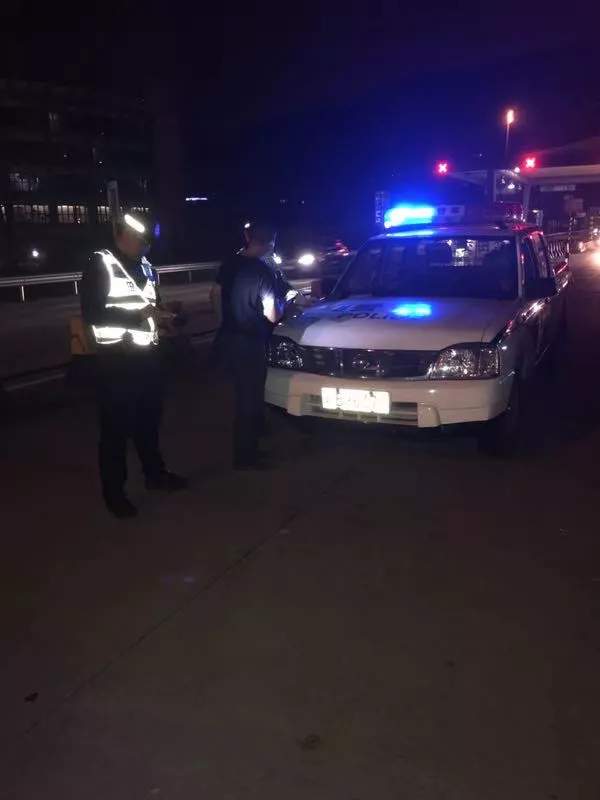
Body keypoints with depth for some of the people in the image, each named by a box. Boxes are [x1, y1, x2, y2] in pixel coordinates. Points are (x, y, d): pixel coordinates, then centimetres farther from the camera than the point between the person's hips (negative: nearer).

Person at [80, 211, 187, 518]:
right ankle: (114, 493, 10)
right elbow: (91, 313, -17)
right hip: (117, 358, -7)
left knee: (149, 420, 19)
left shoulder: (145, 267, 14)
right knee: (116, 427, -1)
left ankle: (155, 473, 35)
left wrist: (159, 314, 5)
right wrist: (139, 315, -20)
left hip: (147, 354, 7)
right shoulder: (100, 265, -8)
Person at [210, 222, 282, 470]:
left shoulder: (229, 263, 3)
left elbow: (215, 295, 12)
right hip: (250, 341, -7)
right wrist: (281, 305, 3)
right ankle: (244, 456, 12)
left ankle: (248, 446, 33)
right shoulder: (264, 271, -18)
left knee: (243, 394, 20)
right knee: (250, 398, 3)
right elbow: (271, 316, -18)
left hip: (229, 337, 8)